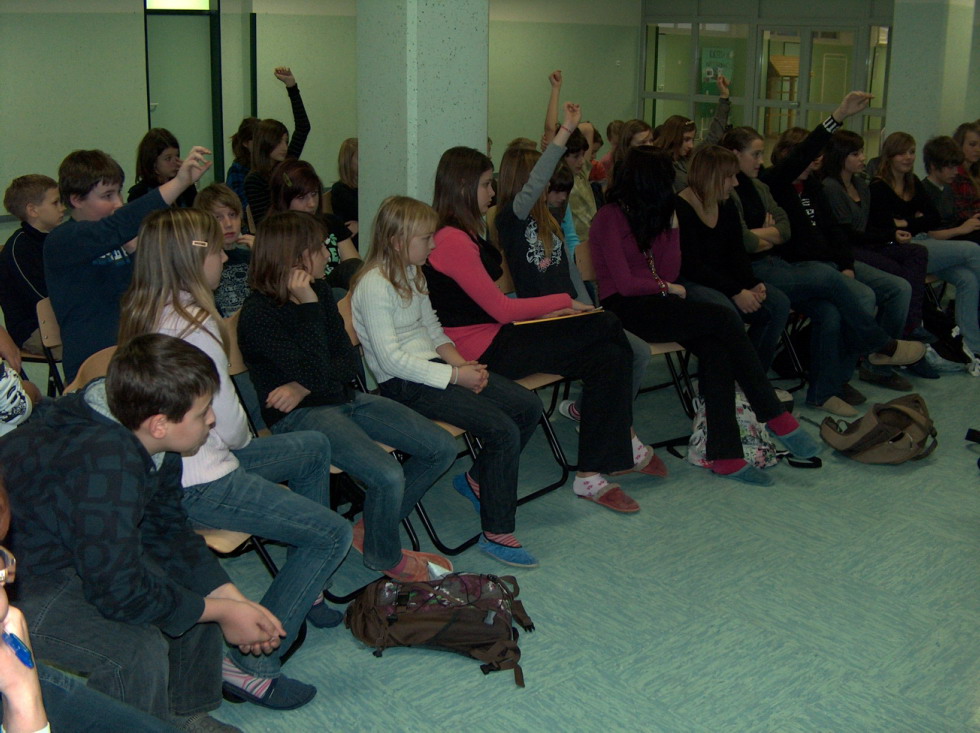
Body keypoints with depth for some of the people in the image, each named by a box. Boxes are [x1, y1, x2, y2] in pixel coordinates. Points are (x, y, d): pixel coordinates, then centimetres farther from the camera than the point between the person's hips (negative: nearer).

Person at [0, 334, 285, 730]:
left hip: (69, 549, 10)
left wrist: (234, 598, -2)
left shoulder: (151, 442, -8)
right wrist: (222, 612, -16)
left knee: (202, 585, 7)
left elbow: (165, 528, 7)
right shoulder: (106, 464, -36)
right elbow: (119, 591, -29)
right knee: (137, 649, -28)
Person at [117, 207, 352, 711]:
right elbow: (230, 424, -16)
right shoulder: (193, 323, -22)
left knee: (313, 447, 24)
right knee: (332, 534, -6)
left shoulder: (145, 312, 6)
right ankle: (252, 662, -5)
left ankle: (305, 590, 30)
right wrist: (247, 441, 5)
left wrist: (237, 440, 7)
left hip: (176, 462, 10)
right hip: (200, 485, -10)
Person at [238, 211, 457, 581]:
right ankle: (384, 557, 2)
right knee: (388, 476, -29)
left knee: (442, 448, 0)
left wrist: (304, 386, -15)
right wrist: (309, 308, -24)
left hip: (344, 399, 8)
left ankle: (373, 527, 15)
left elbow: (349, 362, 2)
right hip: (298, 416, -8)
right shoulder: (259, 314, -17)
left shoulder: (319, 291, 5)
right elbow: (317, 375, -25)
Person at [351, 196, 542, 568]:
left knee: (528, 406, -1)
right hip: (405, 384, -9)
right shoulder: (374, 286, -16)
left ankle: (477, 479, 17)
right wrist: (455, 376, -20)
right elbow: (392, 360, -21)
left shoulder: (412, 274, 13)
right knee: (503, 430, -21)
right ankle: (496, 533, -9)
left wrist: (461, 362, 0)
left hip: (434, 366, 9)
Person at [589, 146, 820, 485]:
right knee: (725, 320, -22)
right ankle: (776, 417, -14)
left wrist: (671, 223, 2)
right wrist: (668, 289, 0)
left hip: (652, 305, 7)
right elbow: (625, 283, -13)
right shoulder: (611, 217, -7)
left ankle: (725, 455, -27)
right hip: (624, 310, -7)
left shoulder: (648, 216, 16)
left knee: (715, 348, -22)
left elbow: (669, 273, 8)